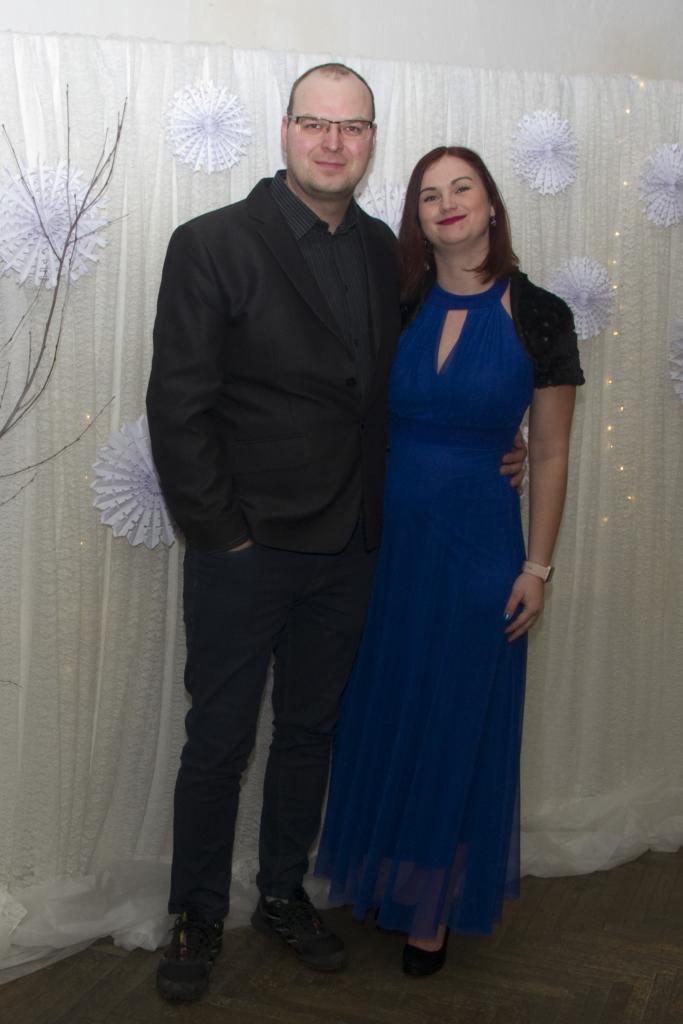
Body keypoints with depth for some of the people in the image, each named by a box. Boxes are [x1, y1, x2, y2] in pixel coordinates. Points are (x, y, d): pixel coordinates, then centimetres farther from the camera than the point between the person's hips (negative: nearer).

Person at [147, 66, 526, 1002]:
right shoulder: (212, 244, -10)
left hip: (347, 550, 5)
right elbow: (178, 406, -12)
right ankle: (198, 919, 29)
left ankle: (284, 895, 37)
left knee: (309, 732, 18)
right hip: (243, 553, -4)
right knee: (219, 742, 9)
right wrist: (219, 532, -12)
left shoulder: (382, 250, 6)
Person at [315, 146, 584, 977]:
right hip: (386, 536, 3)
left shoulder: (538, 317, -6)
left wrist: (536, 568, -5)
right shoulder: (396, 308, 2)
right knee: (379, 712, 13)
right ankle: (380, 878, 34)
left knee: (457, 722, 9)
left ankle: (437, 904, 27)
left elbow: (549, 456, -3)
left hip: (477, 542, -3)